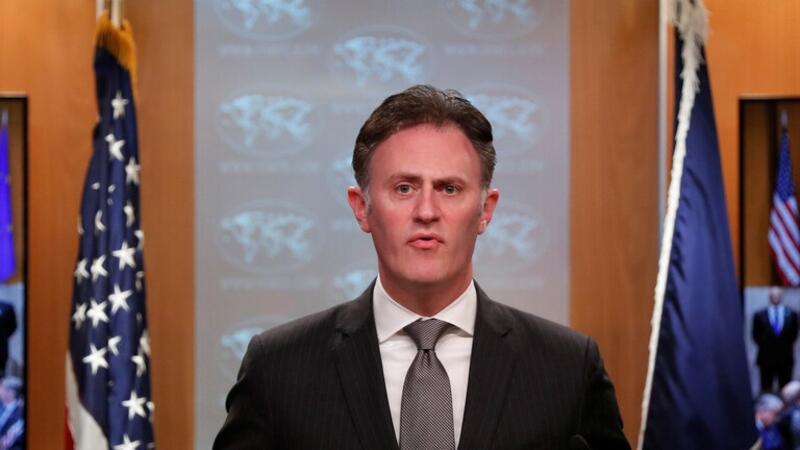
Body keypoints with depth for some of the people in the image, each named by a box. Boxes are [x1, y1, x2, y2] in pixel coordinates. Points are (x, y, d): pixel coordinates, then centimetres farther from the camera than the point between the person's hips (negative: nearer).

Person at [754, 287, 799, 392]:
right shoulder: (759, 315, 0)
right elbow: (756, 336, 4)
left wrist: (786, 347, 2)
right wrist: (765, 347, -1)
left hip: (785, 359, 1)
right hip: (766, 359, -1)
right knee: (766, 390, 3)